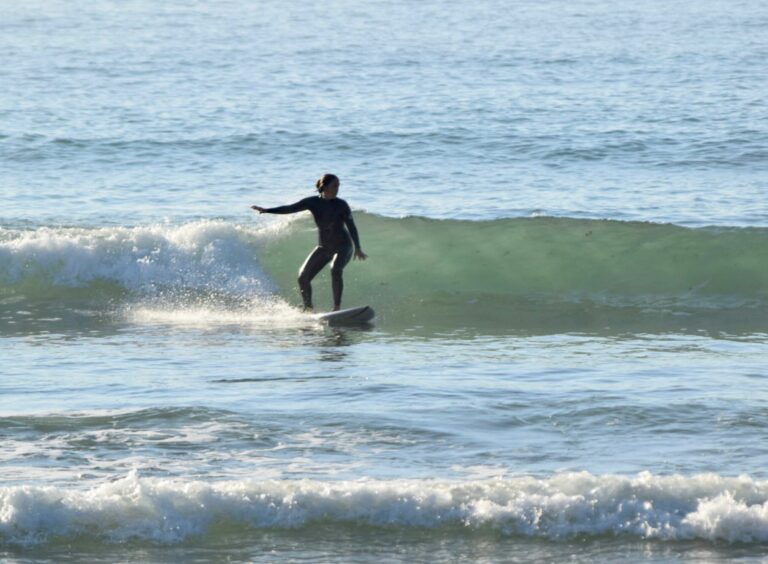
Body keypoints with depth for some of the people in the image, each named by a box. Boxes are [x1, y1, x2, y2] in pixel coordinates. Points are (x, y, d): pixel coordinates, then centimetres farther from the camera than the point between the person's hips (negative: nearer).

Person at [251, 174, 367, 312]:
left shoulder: (341, 205, -12)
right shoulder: (313, 202, -6)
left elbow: (351, 226, -5)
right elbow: (290, 209, -5)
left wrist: (358, 248, -5)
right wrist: (266, 210, -12)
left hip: (342, 247, -4)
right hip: (323, 248, 4)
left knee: (335, 270, -33)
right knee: (303, 277, -3)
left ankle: (337, 307, -29)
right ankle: (308, 309, 14)